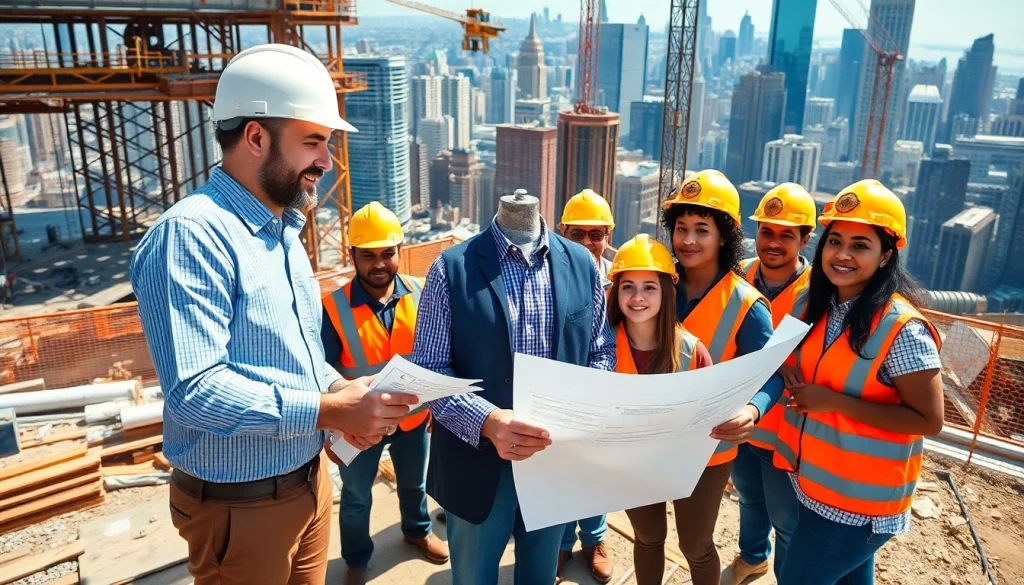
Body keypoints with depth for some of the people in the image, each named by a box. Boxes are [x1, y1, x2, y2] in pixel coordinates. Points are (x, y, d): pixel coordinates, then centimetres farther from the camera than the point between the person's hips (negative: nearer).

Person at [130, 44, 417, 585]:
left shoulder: (281, 229, 8)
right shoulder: (190, 235, -22)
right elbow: (194, 389, -29)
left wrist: (339, 390, -4)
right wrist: (329, 411, -29)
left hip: (309, 479, 8)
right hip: (241, 505, -8)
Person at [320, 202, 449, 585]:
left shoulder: (420, 294, -11)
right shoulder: (334, 308, -20)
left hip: (413, 415, 3)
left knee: (415, 483, 28)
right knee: (356, 497, 19)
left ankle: (418, 531, 57)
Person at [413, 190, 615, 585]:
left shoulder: (583, 264, 0)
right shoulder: (452, 268, -11)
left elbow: (601, 351, 8)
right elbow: (428, 369, -11)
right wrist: (486, 420, -28)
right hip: (477, 463, -2)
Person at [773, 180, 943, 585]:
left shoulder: (902, 328, -22)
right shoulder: (819, 304, 0)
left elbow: (929, 419, -21)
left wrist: (834, 401, -25)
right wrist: (798, 388, -8)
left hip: (860, 497, -7)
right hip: (812, 479, 7)